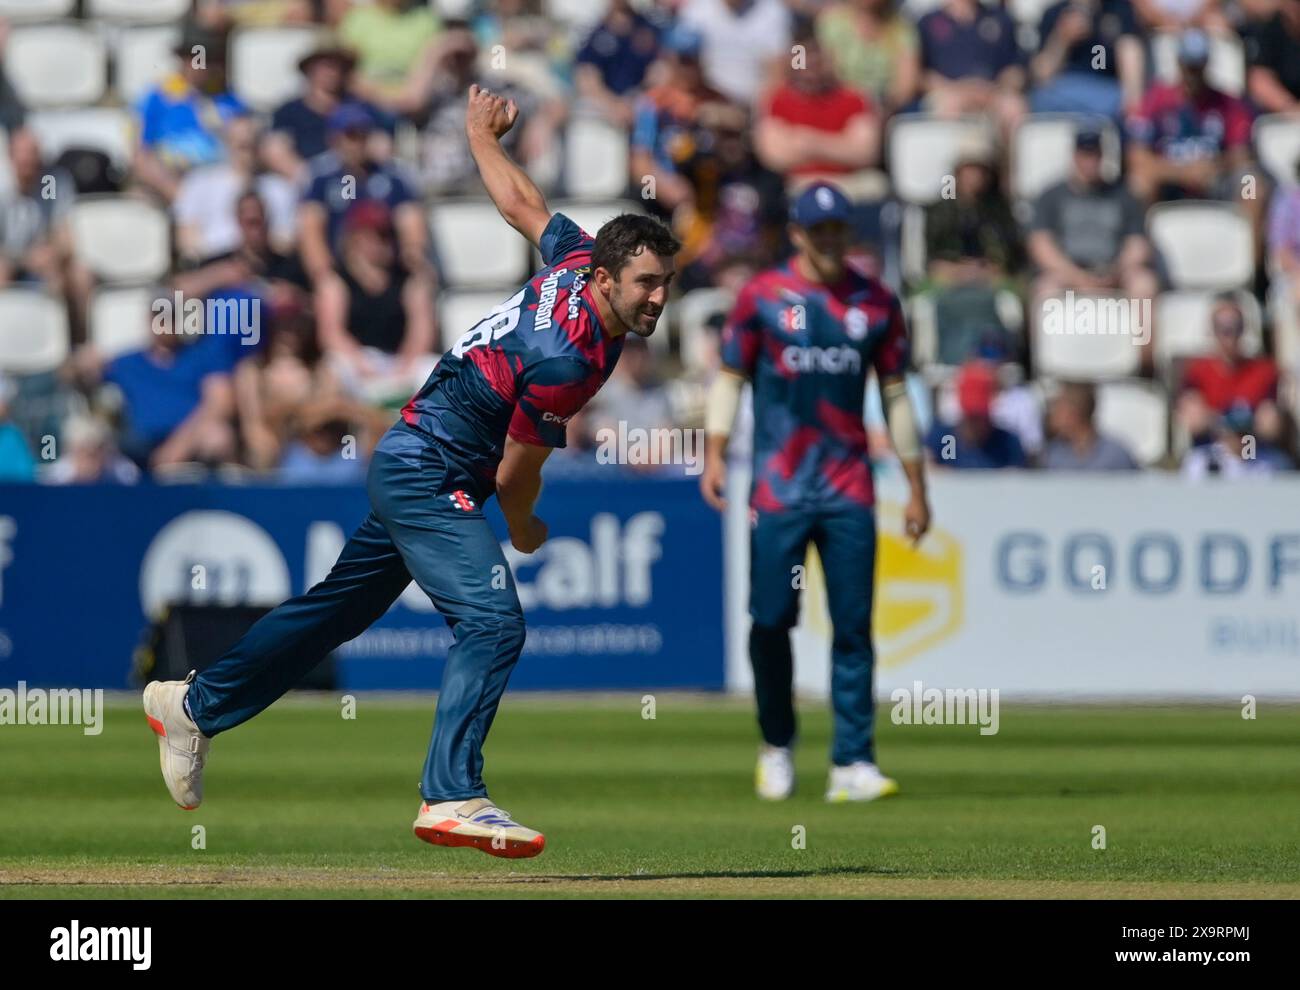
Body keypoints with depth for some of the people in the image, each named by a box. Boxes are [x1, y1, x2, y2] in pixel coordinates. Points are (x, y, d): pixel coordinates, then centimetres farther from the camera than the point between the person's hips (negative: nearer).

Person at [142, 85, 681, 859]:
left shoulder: (580, 258, -4)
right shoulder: (568, 357, -28)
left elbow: (523, 204, 15)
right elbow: (516, 474, -18)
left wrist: (484, 139, 34)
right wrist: (524, 531, 3)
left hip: (410, 467, 10)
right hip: (431, 475, -10)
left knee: (341, 607, 19)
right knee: (494, 622, -22)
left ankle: (196, 707, 32)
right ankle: (452, 797, -26)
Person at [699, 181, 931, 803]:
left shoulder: (877, 304, 9)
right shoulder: (762, 296, 3)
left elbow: (895, 395, 13)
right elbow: (730, 376, 5)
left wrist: (916, 485, 11)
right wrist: (714, 453, -8)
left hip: (849, 491, 1)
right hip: (777, 488, -1)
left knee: (853, 627, -4)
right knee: (771, 619, 0)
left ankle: (852, 763, -5)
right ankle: (777, 746, 20)